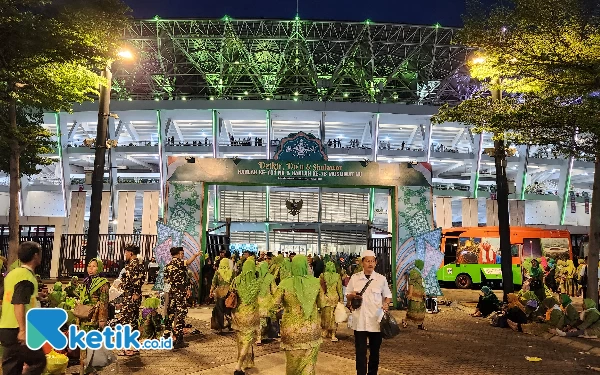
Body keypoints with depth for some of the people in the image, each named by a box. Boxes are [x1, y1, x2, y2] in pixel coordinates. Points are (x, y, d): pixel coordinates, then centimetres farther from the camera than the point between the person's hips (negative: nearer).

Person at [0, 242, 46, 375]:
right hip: (17, 330, -9)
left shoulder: (12, 273, 13)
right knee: (39, 361, -1)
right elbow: (19, 304, -24)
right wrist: (23, 330, -26)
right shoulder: (27, 277, -15)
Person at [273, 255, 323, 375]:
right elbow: (321, 304, 3)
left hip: (292, 328, -1)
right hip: (312, 328, 1)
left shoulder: (285, 284, -11)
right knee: (309, 362, 12)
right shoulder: (315, 282, -6)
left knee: (293, 362, 15)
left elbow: (276, 303, -7)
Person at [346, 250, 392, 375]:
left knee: (375, 350, 12)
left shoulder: (381, 279, 0)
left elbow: (388, 296, 8)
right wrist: (352, 295, -13)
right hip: (359, 320, 0)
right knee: (360, 351, 1)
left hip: (376, 320, 0)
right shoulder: (354, 278, 1)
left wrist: (386, 304, -13)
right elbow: (347, 296, 10)